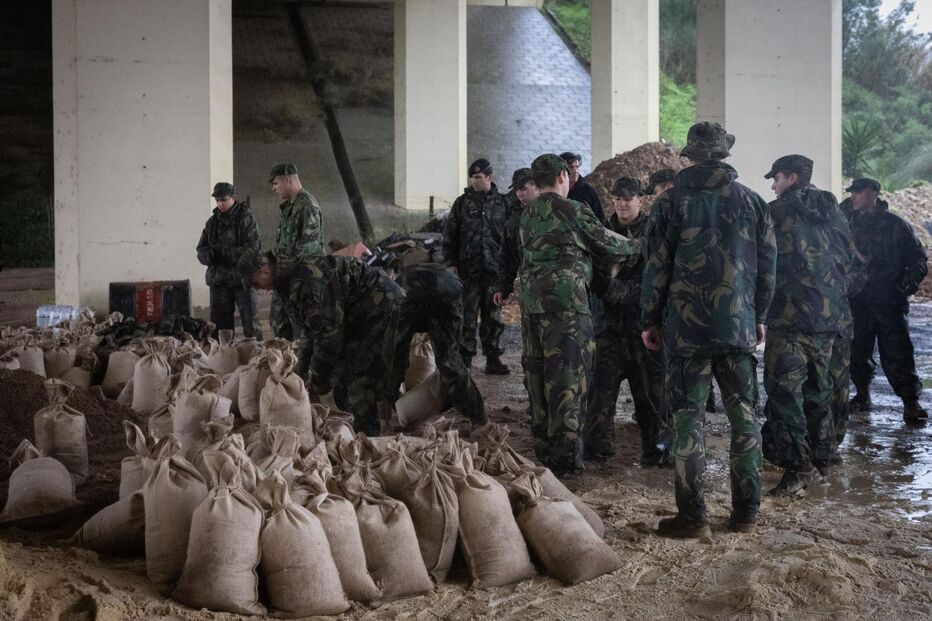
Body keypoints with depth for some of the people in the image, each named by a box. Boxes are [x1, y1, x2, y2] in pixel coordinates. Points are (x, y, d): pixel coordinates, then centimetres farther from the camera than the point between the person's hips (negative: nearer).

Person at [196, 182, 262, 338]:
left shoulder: (246, 218, -4)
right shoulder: (212, 222, 13)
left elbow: (253, 249, -13)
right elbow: (201, 250, 12)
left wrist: (225, 253, -21)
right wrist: (209, 255, -12)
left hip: (242, 279, -5)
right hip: (218, 280, 5)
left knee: (250, 325, -5)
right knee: (219, 322, 9)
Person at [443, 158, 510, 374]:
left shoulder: (501, 203, 7)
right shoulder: (462, 203, 5)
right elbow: (450, 234, 6)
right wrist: (450, 262, -2)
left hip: (494, 268, 1)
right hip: (468, 269, -1)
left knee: (493, 315, 7)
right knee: (467, 315, -2)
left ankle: (494, 358, 13)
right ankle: (465, 358, 3)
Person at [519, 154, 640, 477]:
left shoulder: (527, 215, 12)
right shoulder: (573, 211, -7)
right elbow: (607, 245, 1)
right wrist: (636, 245, 19)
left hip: (530, 296, 7)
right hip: (565, 299, -7)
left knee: (538, 373, 12)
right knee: (567, 376, -3)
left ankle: (544, 450, 20)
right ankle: (566, 457, -3)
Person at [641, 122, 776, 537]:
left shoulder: (672, 201, -3)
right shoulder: (752, 202, 5)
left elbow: (657, 267, -3)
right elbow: (768, 265, 9)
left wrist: (650, 320, 6)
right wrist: (759, 316, 19)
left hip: (686, 328, -3)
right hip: (739, 327, 3)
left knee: (689, 420, -1)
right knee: (744, 418, 10)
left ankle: (692, 517, -1)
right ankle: (746, 512, 13)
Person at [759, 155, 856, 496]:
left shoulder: (778, 212, -7)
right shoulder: (833, 213, 12)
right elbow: (850, 259, 17)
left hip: (790, 316, -7)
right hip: (829, 317, 7)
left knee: (785, 390, -6)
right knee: (818, 388, 17)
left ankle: (796, 468, -12)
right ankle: (819, 459, 24)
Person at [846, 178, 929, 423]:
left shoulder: (896, 225, 0)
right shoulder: (850, 224, 12)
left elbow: (918, 259, 2)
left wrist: (910, 282, -14)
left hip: (889, 302, -4)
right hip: (858, 302, 4)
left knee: (897, 354, -10)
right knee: (857, 351, 9)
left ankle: (911, 402, -8)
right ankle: (862, 394, 25)